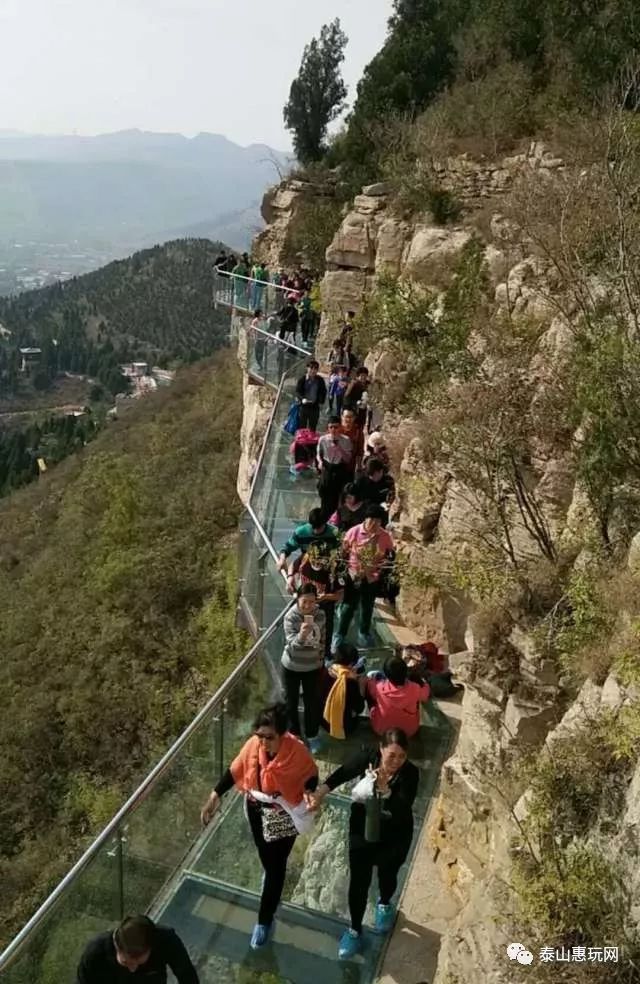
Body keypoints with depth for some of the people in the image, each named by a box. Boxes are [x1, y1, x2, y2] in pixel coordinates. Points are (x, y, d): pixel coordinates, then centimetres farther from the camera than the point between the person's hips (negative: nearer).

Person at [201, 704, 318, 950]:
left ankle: (264, 921, 29)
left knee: (276, 864, 8)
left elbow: (311, 775, -13)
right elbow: (235, 771, -8)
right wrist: (214, 797, -12)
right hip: (257, 808, 4)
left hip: (283, 814, -4)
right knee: (265, 854, 28)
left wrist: (309, 793, -34)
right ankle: (271, 874, 64)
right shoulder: (253, 745, -22)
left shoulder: (297, 750, -31)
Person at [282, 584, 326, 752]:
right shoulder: (291, 616, -22)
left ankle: (312, 736, 32)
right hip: (291, 667, -2)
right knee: (291, 703, 14)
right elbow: (292, 644, -32)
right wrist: (301, 635, -53)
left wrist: (321, 661, 13)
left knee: (312, 703, 11)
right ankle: (293, 735, 34)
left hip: (312, 667, 2)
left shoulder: (321, 615, -11)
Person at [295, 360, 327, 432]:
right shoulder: (302, 379, -4)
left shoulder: (320, 380, 1)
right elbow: (297, 391, -3)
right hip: (304, 405, -1)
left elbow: (323, 392, 10)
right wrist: (302, 399, -21)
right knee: (302, 426, 3)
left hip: (315, 406, 1)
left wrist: (321, 401, -3)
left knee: (313, 428, 6)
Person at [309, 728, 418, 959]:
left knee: (387, 875, 24)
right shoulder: (368, 757, -23)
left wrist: (384, 788, -46)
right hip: (362, 832, 1)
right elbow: (342, 774, -8)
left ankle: (384, 905, 59)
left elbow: (401, 812, -33)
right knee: (358, 881, 13)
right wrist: (319, 793, -18)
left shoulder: (410, 774, -27)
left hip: (394, 838, -1)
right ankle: (355, 930, 38)